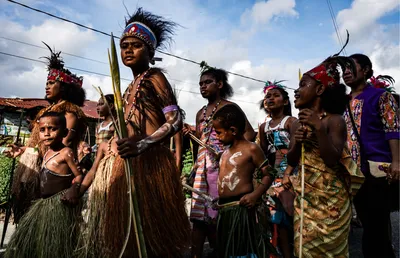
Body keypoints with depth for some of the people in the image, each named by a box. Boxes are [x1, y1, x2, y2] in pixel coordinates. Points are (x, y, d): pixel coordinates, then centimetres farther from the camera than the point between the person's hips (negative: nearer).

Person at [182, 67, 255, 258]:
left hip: (223, 164, -6)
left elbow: (250, 133, -6)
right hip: (203, 166, 6)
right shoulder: (200, 113, 18)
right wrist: (190, 133, 1)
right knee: (199, 213, 4)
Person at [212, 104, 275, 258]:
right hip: (223, 209, 9)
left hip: (242, 208, -8)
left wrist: (255, 195, -21)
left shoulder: (251, 149, -9)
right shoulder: (226, 152, 15)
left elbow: (268, 175, -10)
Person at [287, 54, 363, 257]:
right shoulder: (297, 124, 5)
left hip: (330, 198, -5)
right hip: (305, 197, 5)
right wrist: (297, 143, -14)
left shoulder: (334, 120, -11)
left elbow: (332, 161, -20)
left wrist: (319, 128, -27)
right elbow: (291, 162, 5)